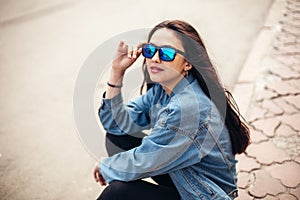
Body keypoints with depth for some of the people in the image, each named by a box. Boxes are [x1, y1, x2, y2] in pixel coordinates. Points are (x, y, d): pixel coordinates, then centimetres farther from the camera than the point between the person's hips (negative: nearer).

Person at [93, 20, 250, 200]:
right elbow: (117, 124, -4)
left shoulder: (189, 107, -32)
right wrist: (117, 71, -12)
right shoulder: (161, 89, -5)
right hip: (179, 177, 8)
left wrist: (105, 166, -6)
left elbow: (140, 163, -26)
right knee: (117, 137, -1)